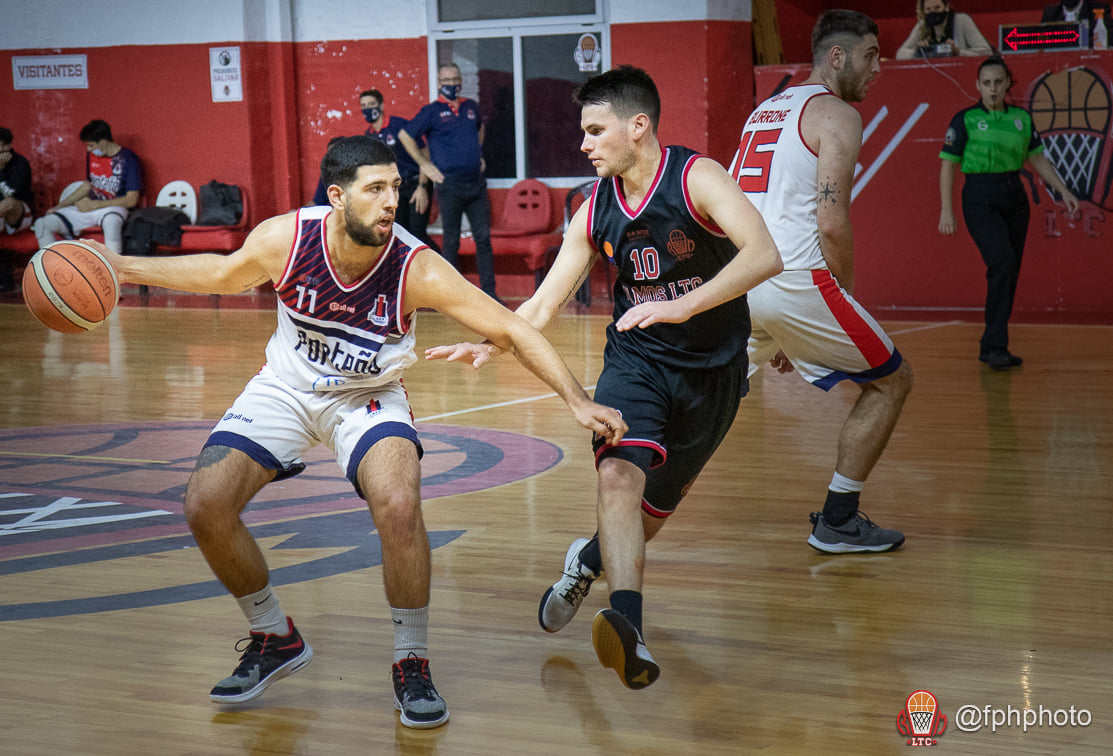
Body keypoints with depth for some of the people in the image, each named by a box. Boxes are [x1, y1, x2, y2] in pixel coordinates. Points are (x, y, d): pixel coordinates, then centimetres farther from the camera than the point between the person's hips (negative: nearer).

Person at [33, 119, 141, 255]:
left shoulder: (127, 159, -10)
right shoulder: (92, 155, 10)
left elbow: (131, 200, -13)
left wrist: (95, 205, -16)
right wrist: (58, 206, 15)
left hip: (113, 208, -7)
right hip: (88, 207, 7)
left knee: (111, 223, -45)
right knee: (42, 224, -10)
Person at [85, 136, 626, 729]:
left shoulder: (416, 268, -28)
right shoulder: (285, 238, -22)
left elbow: (510, 330, -22)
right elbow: (223, 274, 1)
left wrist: (577, 401, -29)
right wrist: (121, 267, 1)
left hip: (368, 397, -2)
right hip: (285, 389, 3)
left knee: (399, 504, -30)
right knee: (205, 505, -13)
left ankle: (411, 666, -9)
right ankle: (275, 640, 12)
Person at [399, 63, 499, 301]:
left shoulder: (472, 107, 13)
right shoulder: (432, 111, -2)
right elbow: (404, 135, 2)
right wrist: (424, 165, -1)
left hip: (477, 182, 4)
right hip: (450, 185, -4)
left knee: (484, 237, 2)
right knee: (451, 241, 0)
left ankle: (489, 291, 6)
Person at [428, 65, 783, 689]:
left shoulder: (698, 178, -18)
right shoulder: (597, 211, -2)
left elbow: (766, 256, -32)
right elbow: (545, 302, 2)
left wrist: (682, 306, -43)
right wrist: (491, 344, -16)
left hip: (713, 369, -2)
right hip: (636, 361, 2)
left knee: (655, 509, 13)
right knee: (619, 476, -27)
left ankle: (592, 557, 47)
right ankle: (630, 635, -36)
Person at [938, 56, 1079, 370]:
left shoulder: (1021, 118, 9)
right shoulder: (965, 120, -4)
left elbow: (1038, 159, 17)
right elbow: (947, 165, -4)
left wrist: (1064, 191, 9)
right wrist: (946, 210, -10)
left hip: (1015, 199, 6)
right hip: (981, 202, -6)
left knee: (1009, 274, 6)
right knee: (1003, 264, -22)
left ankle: (990, 348, 16)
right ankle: (997, 346, -20)